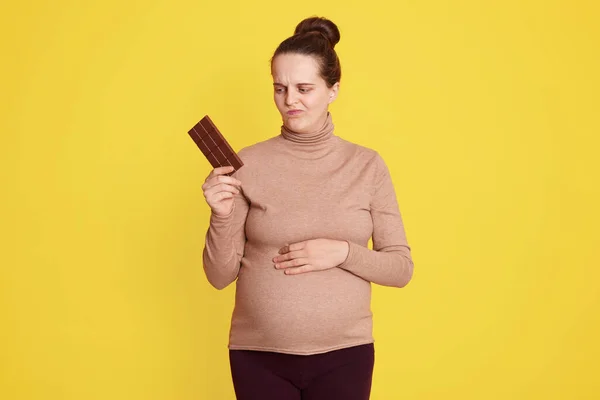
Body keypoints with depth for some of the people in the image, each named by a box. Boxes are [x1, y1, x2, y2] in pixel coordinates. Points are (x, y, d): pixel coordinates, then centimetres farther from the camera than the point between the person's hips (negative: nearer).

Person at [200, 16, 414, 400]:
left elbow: (401, 268, 0)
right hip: (259, 357, 0)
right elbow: (220, 276, -1)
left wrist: (342, 252, -15)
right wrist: (222, 216, -17)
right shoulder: (248, 164, -4)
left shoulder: (367, 165, -2)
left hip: (343, 355, 0)